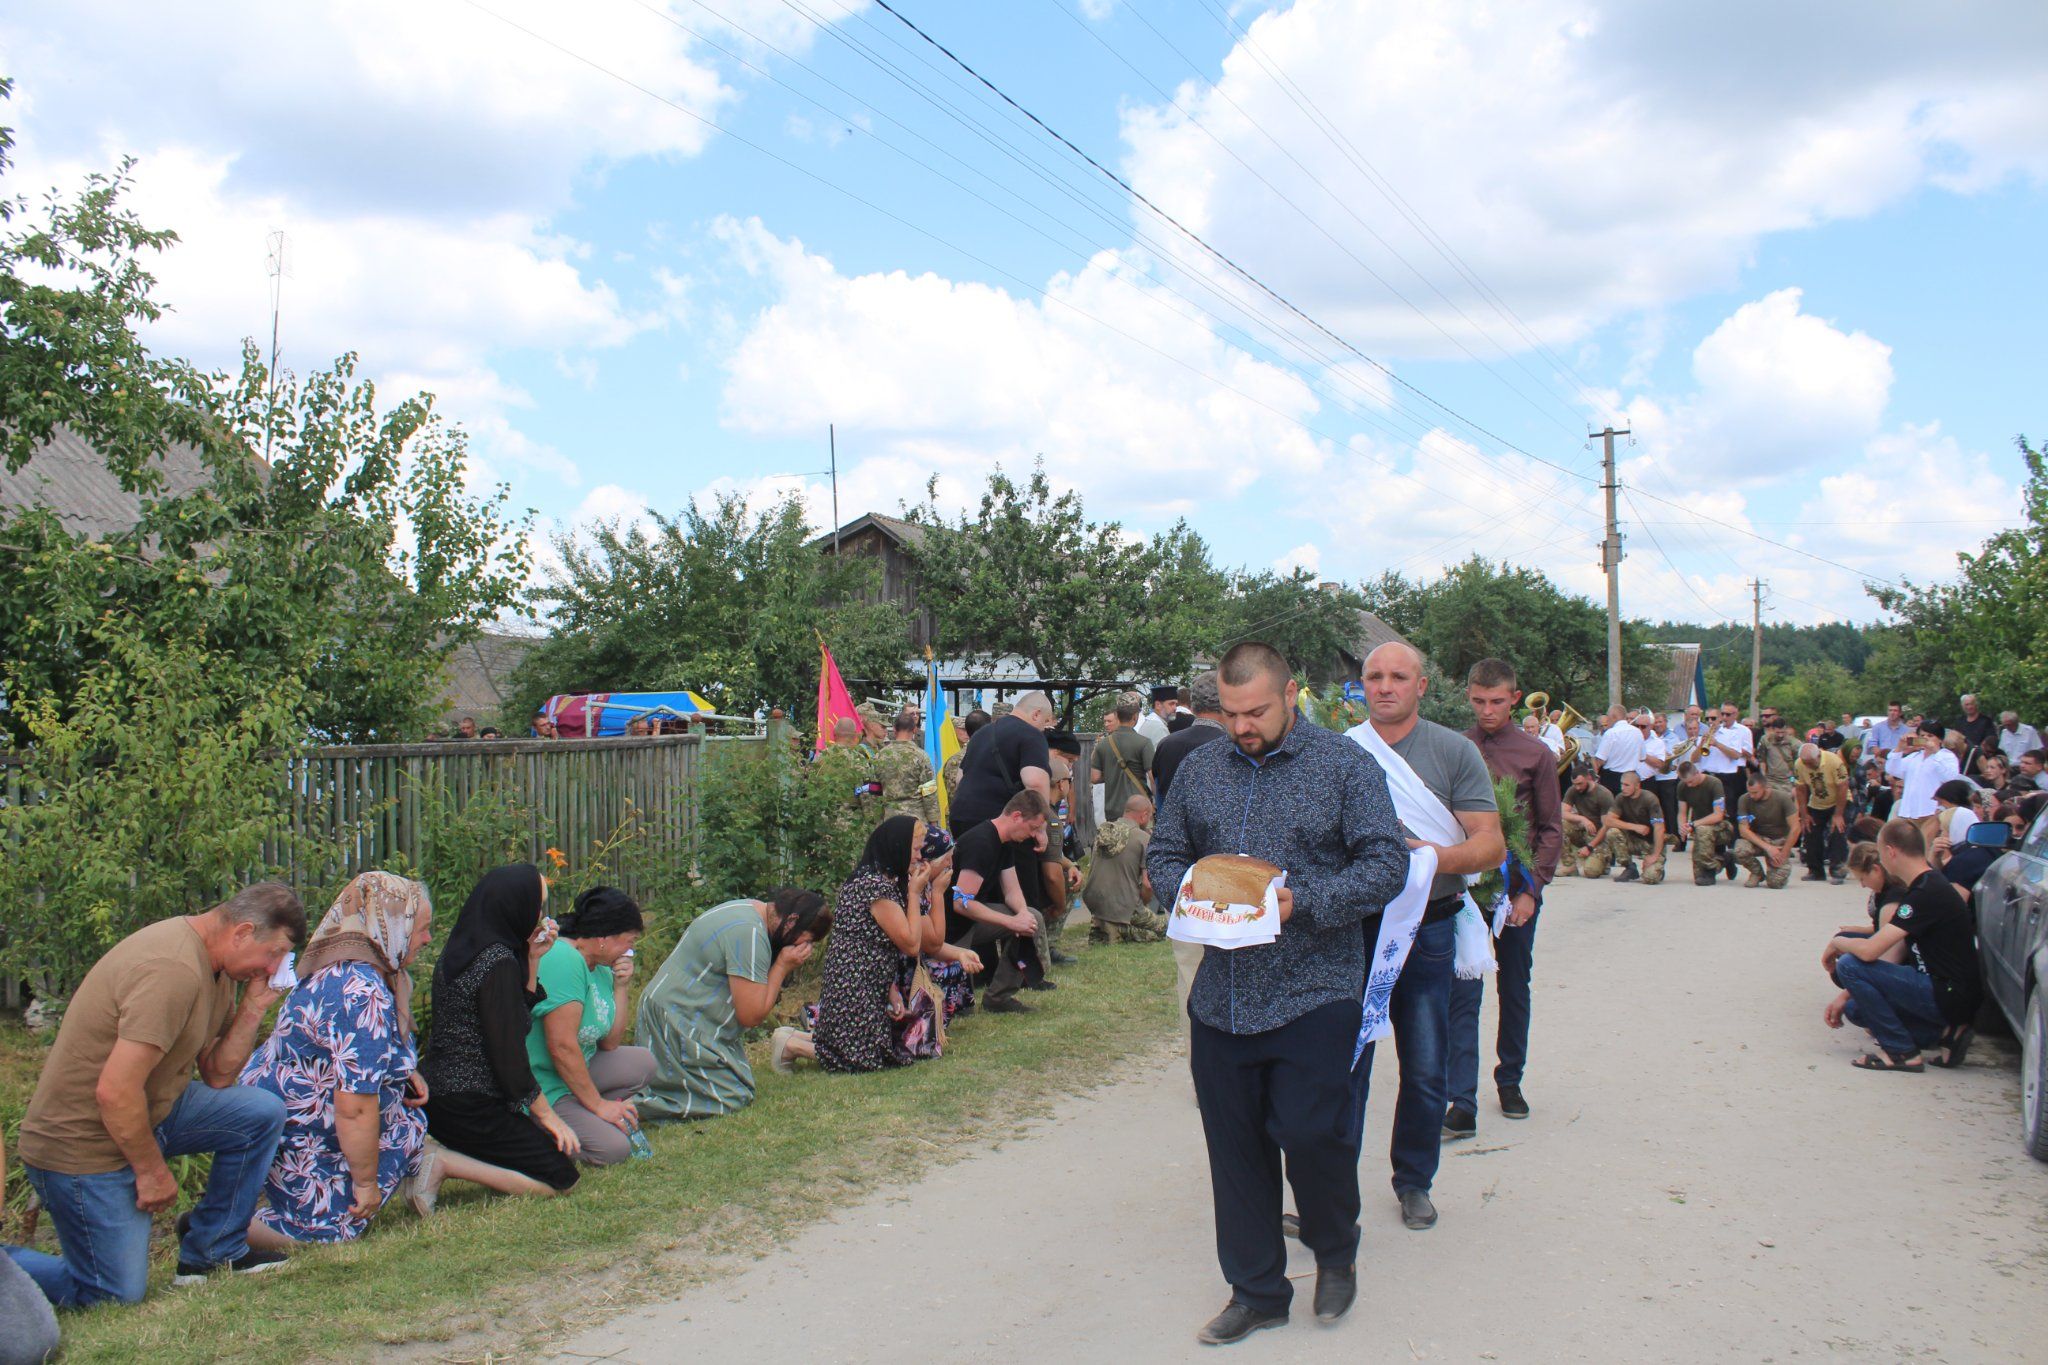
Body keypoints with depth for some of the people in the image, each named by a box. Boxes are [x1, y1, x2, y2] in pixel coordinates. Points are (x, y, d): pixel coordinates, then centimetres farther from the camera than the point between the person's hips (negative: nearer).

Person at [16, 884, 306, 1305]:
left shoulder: (214, 966, 4)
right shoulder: (172, 970, -27)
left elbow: (217, 1076, 7)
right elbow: (115, 1091, -29)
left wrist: (252, 1010, -6)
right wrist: (152, 1170, -17)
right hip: (82, 1141, -9)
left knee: (262, 1113, -1)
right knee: (118, 1295, -6)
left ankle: (212, 1252, 11)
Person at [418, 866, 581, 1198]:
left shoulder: (463, 949, 9)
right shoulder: (499, 961, -20)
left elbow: (518, 1011, 18)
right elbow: (508, 1051, -18)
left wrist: (531, 959, 6)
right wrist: (546, 1114, -8)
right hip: (470, 1106, -10)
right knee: (561, 1176, -3)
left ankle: (430, 1153, 7)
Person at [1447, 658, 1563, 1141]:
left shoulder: (1536, 754, 0)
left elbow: (1551, 829, 3)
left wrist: (1531, 889, -6)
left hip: (1516, 888, 1)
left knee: (1515, 989, 13)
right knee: (1463, 993, -6)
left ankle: (1510, 1080, 30)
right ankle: (1462, 1104, -6)